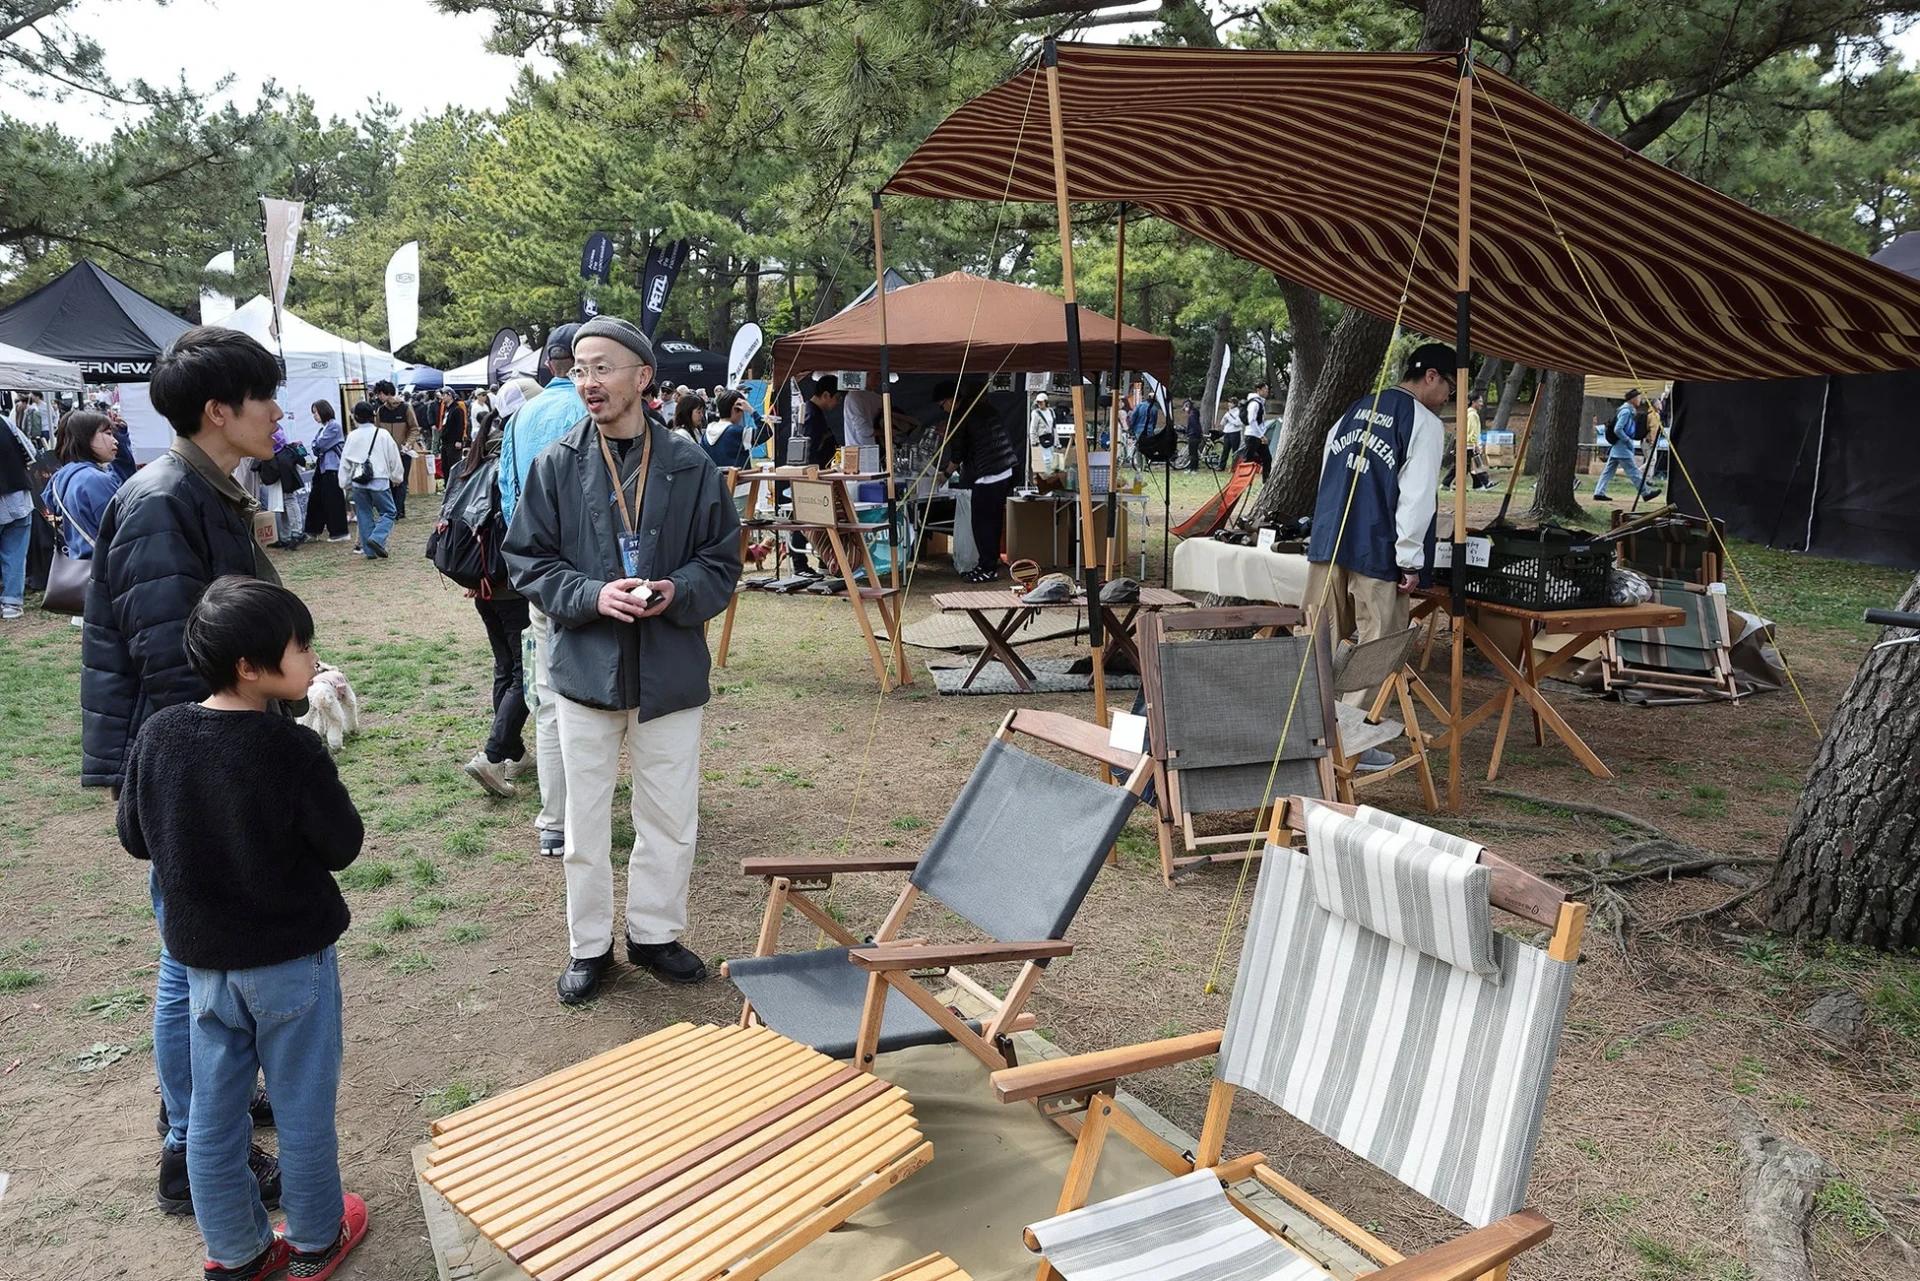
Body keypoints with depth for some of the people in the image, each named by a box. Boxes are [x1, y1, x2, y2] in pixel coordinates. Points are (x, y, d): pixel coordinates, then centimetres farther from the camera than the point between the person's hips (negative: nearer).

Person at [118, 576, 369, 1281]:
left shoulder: (157, 735, -8)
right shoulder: (294, 750, -24)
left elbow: (134, 837, 3)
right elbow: (342, 846, -15)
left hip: (202, 958, 5)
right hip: (291, 961, -5)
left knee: (213, 1112, 17)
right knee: (303, 1109, 13)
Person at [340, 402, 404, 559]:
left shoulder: (352, 437, 2)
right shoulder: (383, 434, -4)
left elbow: (345, 461, 7)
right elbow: (394, 457, 3)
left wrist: (345, 481, 19)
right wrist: (397, 477, 17)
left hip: (358, 482, 3)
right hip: (379, 480, -3)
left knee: (364, 514, 11)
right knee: (388, 512, 6)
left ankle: (370, 551, 10)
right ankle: (377, 539, -17)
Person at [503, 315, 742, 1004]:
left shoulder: (690, 464, -3)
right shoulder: (556, 464, -3)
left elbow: (722, 560, 3)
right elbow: (527, 559, 0)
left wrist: (676, 593, -16)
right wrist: (592, 595, -17)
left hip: (672, 671, 1)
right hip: (586, 666, 0)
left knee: (671, 819, 12)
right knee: (585, 822, 12)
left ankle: (654, 931, 33)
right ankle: (589, 946, 30)